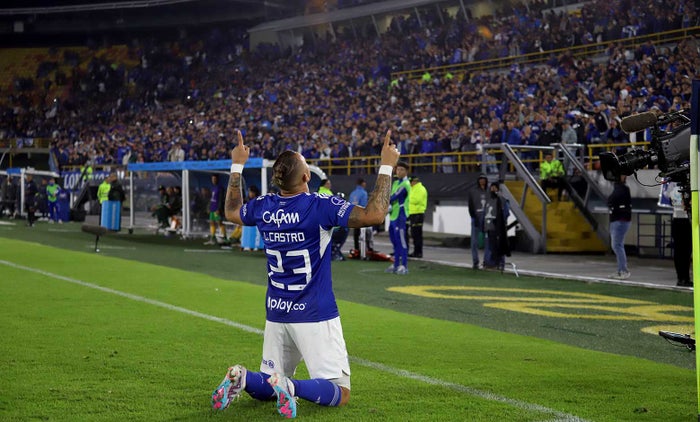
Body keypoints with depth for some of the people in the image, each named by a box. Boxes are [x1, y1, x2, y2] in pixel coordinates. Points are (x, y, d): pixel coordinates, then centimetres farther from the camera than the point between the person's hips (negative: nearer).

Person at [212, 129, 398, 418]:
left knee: (264, 390, 20)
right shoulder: (319, 206, -17)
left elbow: (231, 212, 23)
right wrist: (386, 167, -14)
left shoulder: (263, 208, 0)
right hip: (315, 318, -6)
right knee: (340, 393, -4)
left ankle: (241, 379, -11)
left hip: (276, 315, 6)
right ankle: (291, 386, -29)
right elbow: (375, 214, -23)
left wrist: (237, 166, 30)